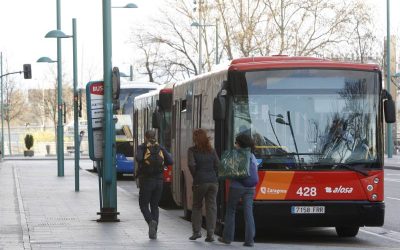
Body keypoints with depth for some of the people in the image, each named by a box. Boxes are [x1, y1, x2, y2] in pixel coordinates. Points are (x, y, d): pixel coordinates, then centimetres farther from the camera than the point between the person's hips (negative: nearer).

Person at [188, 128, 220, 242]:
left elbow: (191, 165, -13)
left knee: (197, 206, 13)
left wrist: (195, 176, 0)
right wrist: (214, 177, 8)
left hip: (200, 182, -3)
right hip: (213, 181, 3)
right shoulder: (212, 150, 9)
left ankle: (197, 231, 8)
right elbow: (217, 165, 2)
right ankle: (210, 234, -1)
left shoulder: (192, 150, -1)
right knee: (211, 207, 3)